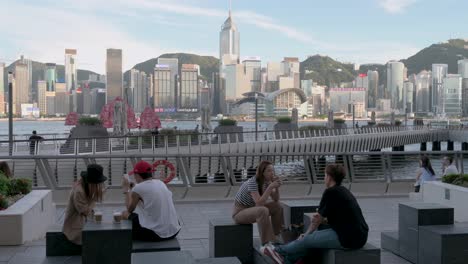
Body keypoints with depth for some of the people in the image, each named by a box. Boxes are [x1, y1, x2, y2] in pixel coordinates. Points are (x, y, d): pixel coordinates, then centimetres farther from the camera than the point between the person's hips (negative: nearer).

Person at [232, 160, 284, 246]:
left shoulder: (266, 182, -2)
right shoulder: (252, 182, -27)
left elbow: (276, 200, 3)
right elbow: (259, 203, -36)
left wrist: (277, 187, -15)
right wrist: (271, 187, -34)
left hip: (251, 209, 9)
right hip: (239, 212, -9)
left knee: (277, 206, 2)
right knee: (263, 211, -34)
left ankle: (275, 237, 12)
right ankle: (266, 242, -24)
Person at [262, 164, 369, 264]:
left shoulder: (330, 192, -12)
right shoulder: (343, 191, 15)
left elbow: (317, 218, -3)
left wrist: (307, 233, 12)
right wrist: (323, 220, 12)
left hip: (348, 239, -9)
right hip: (358, 236, 9)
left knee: (307, 239, 6)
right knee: (314, 235, 17)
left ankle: (279, 251, 26)